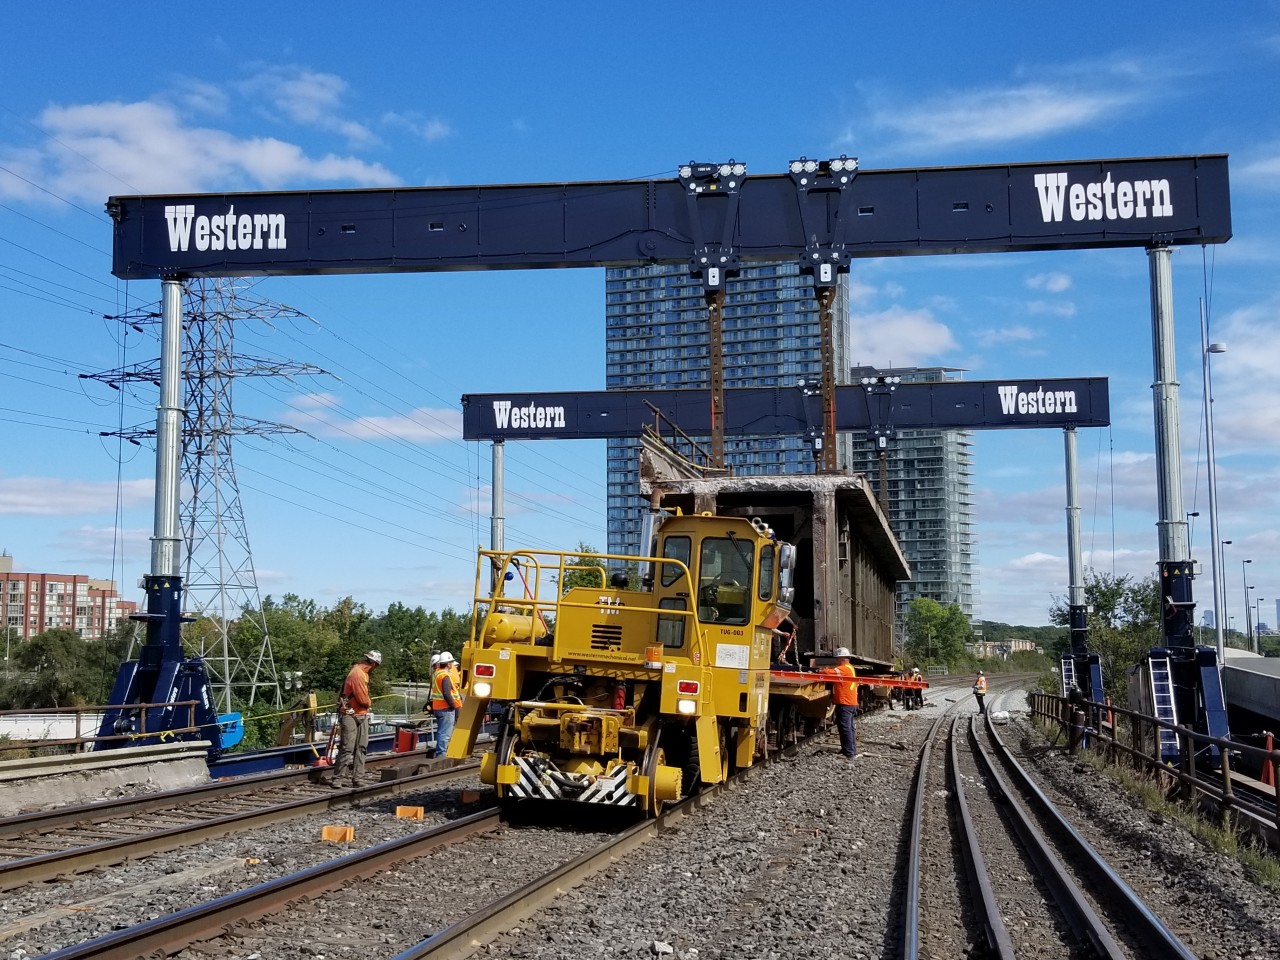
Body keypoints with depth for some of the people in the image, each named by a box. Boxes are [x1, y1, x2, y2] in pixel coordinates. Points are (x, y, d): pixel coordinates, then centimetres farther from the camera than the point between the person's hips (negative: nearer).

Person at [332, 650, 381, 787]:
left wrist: (367, 701, -4)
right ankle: (337, 779, -1)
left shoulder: (363, 673, 11)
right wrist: (369, 702, -2)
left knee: (361, 747, 8)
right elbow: (363, 700, -22)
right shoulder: (357, 674, -21)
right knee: (347, 748, -7)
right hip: (351, 716, -10)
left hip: (361, 716, 10)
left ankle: (357, 778, 12)